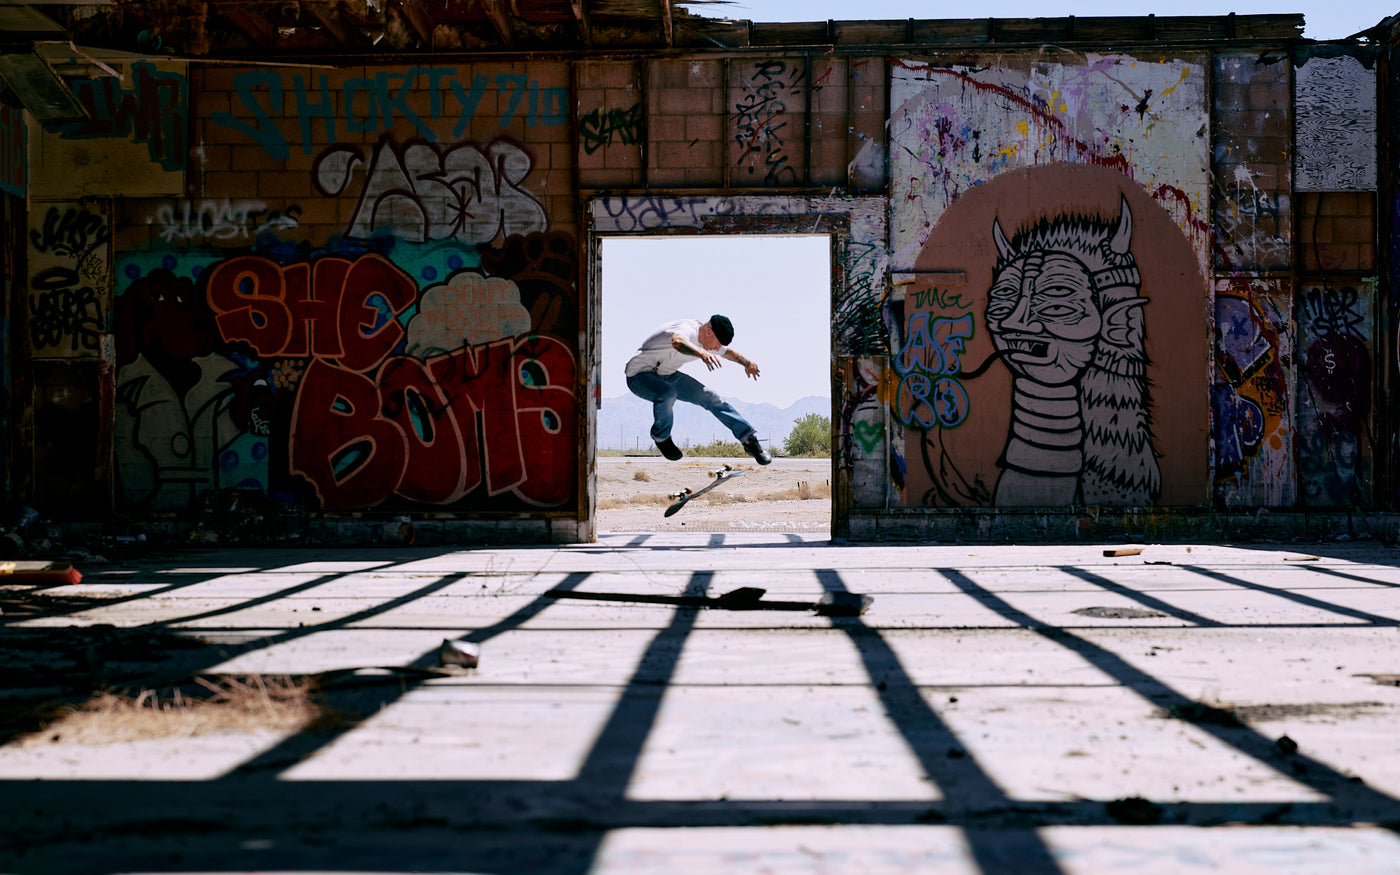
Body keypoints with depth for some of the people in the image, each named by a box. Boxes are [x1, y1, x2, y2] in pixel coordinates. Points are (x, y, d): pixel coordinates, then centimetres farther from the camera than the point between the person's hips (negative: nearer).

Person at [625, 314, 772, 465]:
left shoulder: (710, 343, -2)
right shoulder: (686, 328, -31)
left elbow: (728, 352, 22)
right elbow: (677, 342, -57)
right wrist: (702, 353, -74)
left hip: (668, 376, 8)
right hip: (640, 375, -8)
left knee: (711, 398, 2)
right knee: (668, 394, -37)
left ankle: (749, 440, 12)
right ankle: (661, 437, -9)